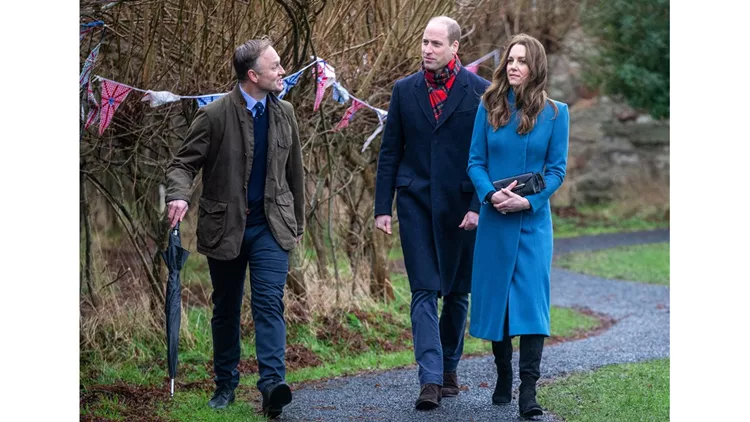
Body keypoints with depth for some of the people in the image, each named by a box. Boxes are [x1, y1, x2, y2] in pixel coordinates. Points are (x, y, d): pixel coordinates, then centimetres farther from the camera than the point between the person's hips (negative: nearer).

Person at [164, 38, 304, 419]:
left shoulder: (283, 113, 5)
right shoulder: (214, 115, -10)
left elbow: (294, 171, 15)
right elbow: (183, 163, -6)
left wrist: (298, 222, 20)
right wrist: (179, 197, -28)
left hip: (271, 227, 2)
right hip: (225, 228, -1)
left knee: (269, 302, -14)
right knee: (226, 310, 11)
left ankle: (272, 384, -23)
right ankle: (225, 385, 24)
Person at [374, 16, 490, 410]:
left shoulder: (479, 91, -2)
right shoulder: (404, 90, 6)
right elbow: (390, 153, 7)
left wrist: (478, 205, -11)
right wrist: (382, 207, 2)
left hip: (460, 206, -1)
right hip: (416, 203, 1)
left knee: (457, 292, 10)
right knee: (424, 291, -6)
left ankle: (449, 368, 25)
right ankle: (430, 379, -11)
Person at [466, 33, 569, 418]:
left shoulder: (554, 113, 0)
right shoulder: (489, 108, 3)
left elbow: (557, 168, -1)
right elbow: (475, 162, 3)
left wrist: (529, 201, -16)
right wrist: (491, 194, -16)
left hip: (533, 220, -2)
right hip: (495, 220, 2)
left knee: (531, 298, -10)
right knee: (495, 297, 8)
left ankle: (528, 391, -13)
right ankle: (503, 379, 23)